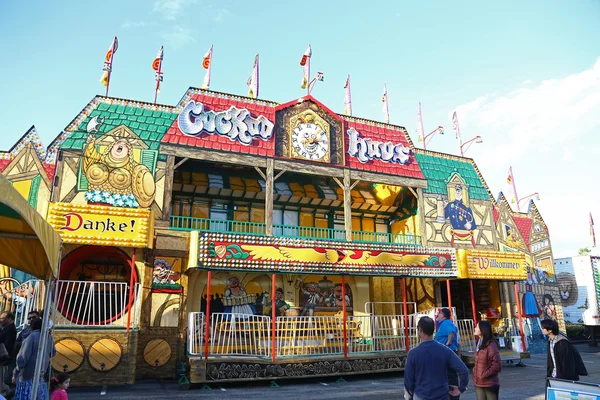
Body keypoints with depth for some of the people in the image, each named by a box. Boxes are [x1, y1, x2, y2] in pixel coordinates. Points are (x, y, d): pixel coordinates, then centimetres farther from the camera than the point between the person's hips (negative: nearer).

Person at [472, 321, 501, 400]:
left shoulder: (491, 346, -18)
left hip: (490, 384, -8)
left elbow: (497, 366, -20)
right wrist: (475, 373, 7)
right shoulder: (479, 344, 8)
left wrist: (484, 375, -15)